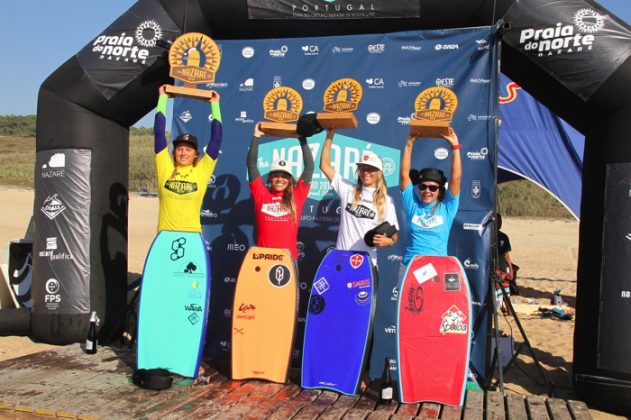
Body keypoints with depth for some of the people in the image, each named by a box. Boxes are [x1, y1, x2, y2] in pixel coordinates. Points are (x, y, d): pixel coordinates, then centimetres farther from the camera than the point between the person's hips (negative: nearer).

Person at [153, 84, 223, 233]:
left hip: (192, 234, -1)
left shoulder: (202, 171, 2)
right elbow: (159, 133, 3)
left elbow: (216, 139, 2)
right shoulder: (165, 169, 3)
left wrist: (215, 105, 6)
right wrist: (163, 98, 7)